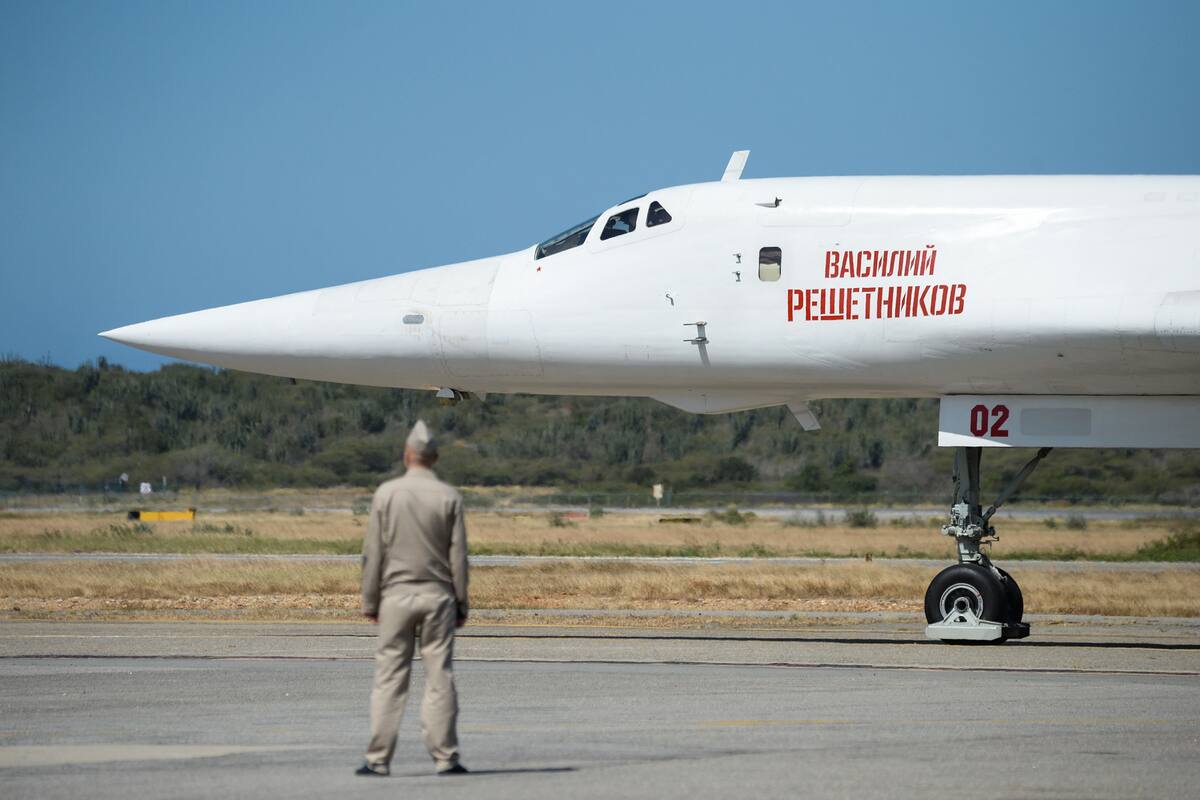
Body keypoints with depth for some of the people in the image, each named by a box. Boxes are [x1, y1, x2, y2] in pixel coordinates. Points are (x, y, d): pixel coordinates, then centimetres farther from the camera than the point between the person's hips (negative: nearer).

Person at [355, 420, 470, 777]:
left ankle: (378, 758, -1)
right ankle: (445, 757, 1)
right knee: (440, 677, 2)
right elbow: (458, 556, -1)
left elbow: (373, 552, -1)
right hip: (437, 596, 0)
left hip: (396, 596, 0)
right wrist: (461, 603, 6)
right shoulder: (449, 497, -2)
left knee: (389, 678, 1)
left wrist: (370, 601, 5)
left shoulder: (386, 494, -2)